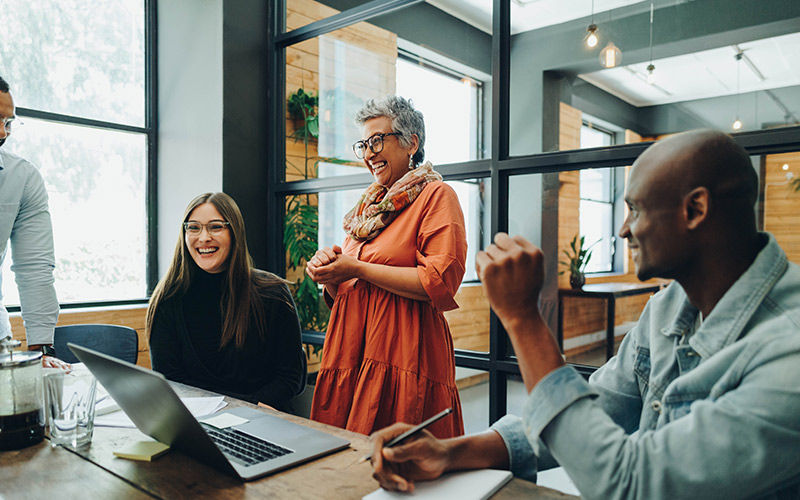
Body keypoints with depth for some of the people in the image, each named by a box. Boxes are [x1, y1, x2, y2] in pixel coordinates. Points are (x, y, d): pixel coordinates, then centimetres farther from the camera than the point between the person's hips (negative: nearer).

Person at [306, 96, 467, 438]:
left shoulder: (435, 195, -1)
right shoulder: (369, 204, 20)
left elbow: (440, 282, -16)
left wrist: (358, 269, -12)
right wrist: (329, 273, 0)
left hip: (404, 354, -6)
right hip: (352, 351, 7)